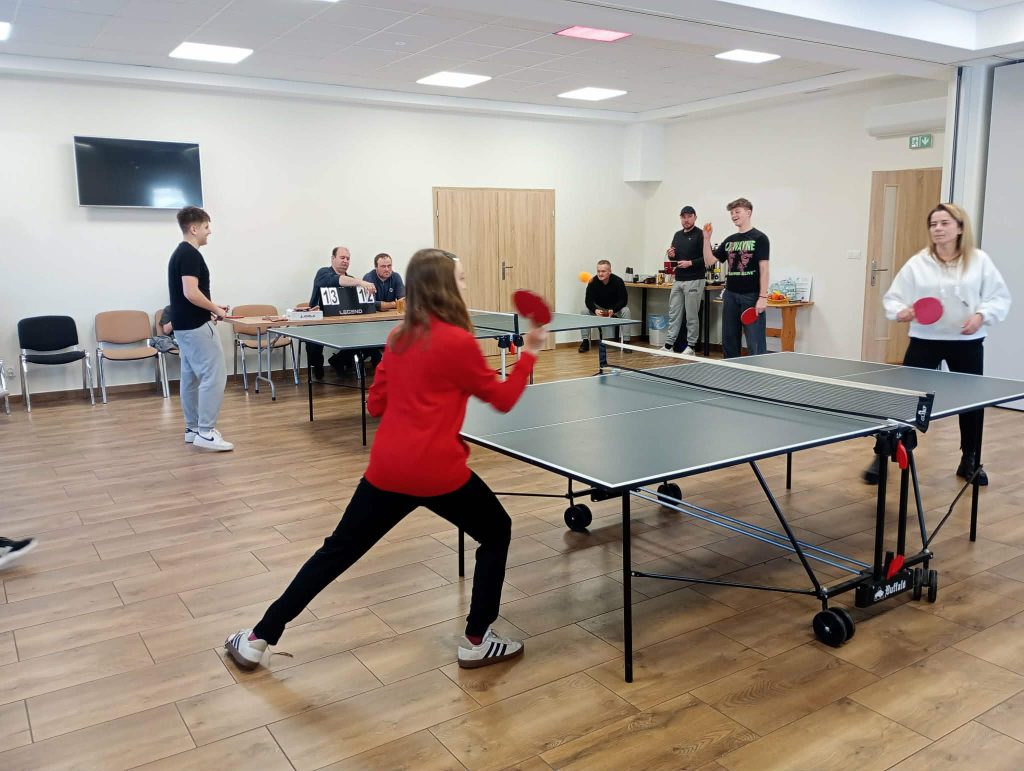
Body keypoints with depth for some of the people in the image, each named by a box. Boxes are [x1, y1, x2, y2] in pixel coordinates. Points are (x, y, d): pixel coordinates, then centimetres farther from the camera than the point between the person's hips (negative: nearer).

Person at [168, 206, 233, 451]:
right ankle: (206, 432, -9)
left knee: (191, 377, 13)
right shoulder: (190, 254, -16)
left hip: (184, 325, 11)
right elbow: (191, 293, -26)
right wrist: (216, 309, -12)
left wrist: (211, 308, 15)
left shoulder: (179, 253, 15)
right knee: (214, 376, -9)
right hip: (196, 326, -11)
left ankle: (193, 428, 19)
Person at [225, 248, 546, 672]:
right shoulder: (458, 341, -9)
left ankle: (258, 639, 25)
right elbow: (503, 400, 1)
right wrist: (529, 355, 10)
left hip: (386, 469, 6)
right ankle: (477, 642, 22)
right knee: (496, 532, 19)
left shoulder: (399, 336, 9)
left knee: (337, 550, 18)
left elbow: (376, 403, 13)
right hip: (438, 471, -5)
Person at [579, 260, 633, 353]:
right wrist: (595, 310, -41)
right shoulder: (593, 282, -19)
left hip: (615, 308, -1)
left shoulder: (618, 281, -22)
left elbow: (623, 300, -21)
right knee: (585, 311, -25)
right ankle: (585, 342, -16)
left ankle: (626, 342, -24)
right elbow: (588, 300, -20)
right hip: (598, 308, 1)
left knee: (626, 311, -31)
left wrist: (613, 310, -38)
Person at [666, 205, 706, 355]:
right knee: (674, 313, 8)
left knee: (692, 315, -1)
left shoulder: (700, 235, -6)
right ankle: (669, 344, 14)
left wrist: (691, 263, -21)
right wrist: (671, 256, 1)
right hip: (678, 280, 7)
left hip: (694, 281, -7)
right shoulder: (677, 235, 15)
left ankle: (690, 346, 7)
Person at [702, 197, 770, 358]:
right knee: (729, 340, 10)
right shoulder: (729, 240, 14)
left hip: (751, 296, -6)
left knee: (755, 344, -7)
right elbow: (709, 261, 13)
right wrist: (707, 239, 1)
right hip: (730, 295, 6)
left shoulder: (759, 238, -2)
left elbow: (764, 269, -8)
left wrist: (763, 297, -15)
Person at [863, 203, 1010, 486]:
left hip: (967, 342, 1)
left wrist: (981, 316, -15)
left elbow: (1000, 298, 2)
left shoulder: (979, 261, 0)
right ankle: (883, 456, 7)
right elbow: (892, 297, -1)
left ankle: (969, 461, 30)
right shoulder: (917, 263, -1)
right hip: (925, 340, -1)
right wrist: (899, 312, -21)